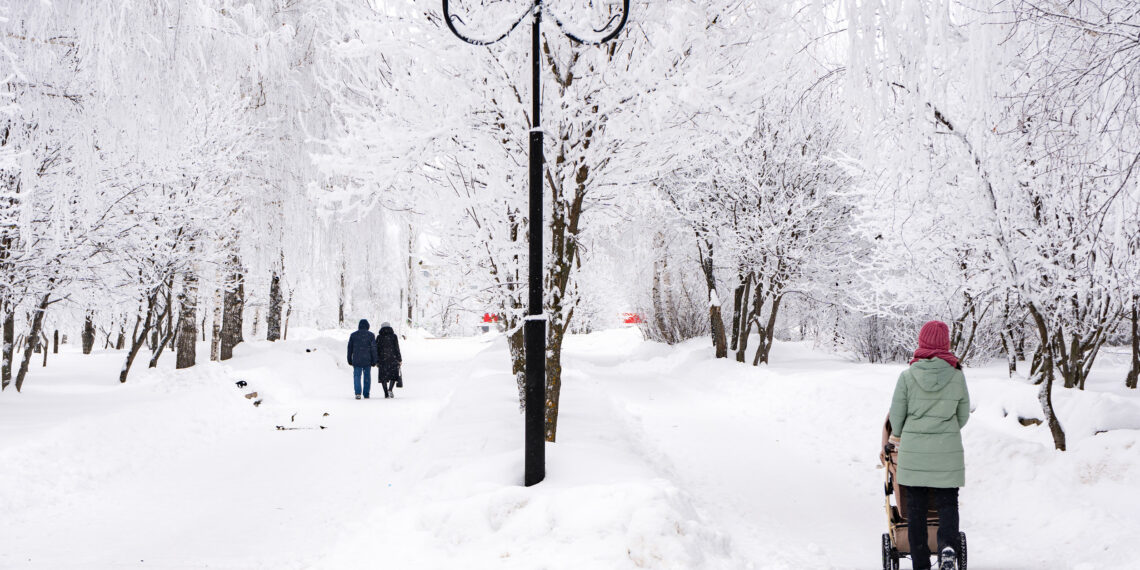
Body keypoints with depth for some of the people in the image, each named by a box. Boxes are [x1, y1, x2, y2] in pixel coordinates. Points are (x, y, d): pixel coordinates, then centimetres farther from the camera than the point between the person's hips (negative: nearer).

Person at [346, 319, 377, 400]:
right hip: (367, 360, 0)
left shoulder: (353, 335, 4)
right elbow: (373, 349, -4)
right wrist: (374, 360, 1)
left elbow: (350, 348, 8)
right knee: (367, 377, 11)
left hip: (356, 360, 0)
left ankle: (358, 392, -17)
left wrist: (349, 360, 15)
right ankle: (366, 394, 14)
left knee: (357, 376, 1)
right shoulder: (371, 335, -2)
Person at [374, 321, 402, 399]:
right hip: (393, 359, -1)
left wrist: (377, 361, 6)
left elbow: (377, 349, 1)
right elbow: (397, 348, -3)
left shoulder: (379, 337, 2)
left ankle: (386, 393, 4)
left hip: (382, 360, 1)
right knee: (393, 375, 9)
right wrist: (399, 359, 2)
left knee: (383, 377, 8)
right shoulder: (394, 336, -1)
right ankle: (390, 389, -13)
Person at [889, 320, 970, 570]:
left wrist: (899, 437, 21)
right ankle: (948, 546, -19)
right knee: (947, 503, 8)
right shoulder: (957, 376, -3)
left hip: (913, 450, 0)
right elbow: (963, 416, 8)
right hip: (947, 452, 0)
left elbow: (896, 416, -1)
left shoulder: (907, 376, -6)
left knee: (915, 508, 8)